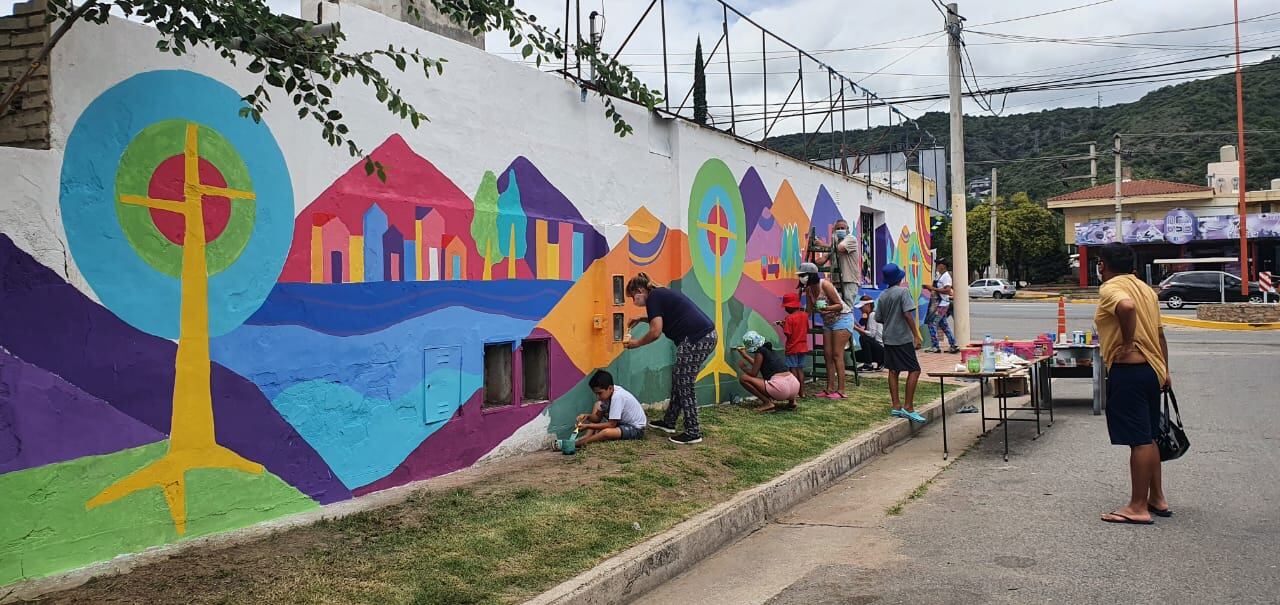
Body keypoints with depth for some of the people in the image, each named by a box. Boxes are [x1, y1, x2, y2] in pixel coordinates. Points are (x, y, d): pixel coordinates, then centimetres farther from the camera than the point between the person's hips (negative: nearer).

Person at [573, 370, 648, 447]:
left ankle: (580, 442, -17)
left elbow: (611, 424, -26)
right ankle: (588, 436, -5)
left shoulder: (617, 396, -29)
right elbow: (598, 417, 4)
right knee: (597, 405, 7)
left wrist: (588, 426, -25)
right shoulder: (606, 393, -4)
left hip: (636, 429, -10)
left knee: (606, 432, -35)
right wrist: (588, 416, -16)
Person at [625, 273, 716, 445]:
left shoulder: (653, 298, -7)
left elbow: (655, 332, -13)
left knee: (684, 385, -2)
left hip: (696, 339, -10)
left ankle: (693, 432, 1)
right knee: (678, 379, 19)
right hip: (707, 335, 10)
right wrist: (641, 319, 36)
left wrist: (636, 343, 2)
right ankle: (669, 421, 30)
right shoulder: (662, 293, 22)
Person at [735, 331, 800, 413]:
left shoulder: (760, 351, -2)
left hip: (780, 387, -8)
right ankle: (792, 401, 19)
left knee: (743, 378, 0)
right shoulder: (770, 350, 22)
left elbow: (753, 374, -1)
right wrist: (745, 355, 47)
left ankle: (768, 403, -3)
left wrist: (743, 367, 17)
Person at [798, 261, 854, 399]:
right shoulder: (808, 290, -1)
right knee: (827, 355, 4)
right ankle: (830, 389, 9)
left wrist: (827, 308, -38)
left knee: (837, 355, -12)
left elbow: (839, 305, -22)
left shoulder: (825, 285, -23)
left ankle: (841, 390, -11)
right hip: (828, 322, 8)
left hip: (842, 318, -8)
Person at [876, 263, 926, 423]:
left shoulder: (882, 296, 8)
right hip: (903, 338, -7)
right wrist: (916, 335, -16)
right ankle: (908, 407, -9)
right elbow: (908, 314, -18)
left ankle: (896, 406, 12)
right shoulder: (903, 291, -11)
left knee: (893, 371, 11)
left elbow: (878, 317, 10)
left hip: (888, 338, 7)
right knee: (914, 370, -4)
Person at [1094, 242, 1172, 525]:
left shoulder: (1111, 288, -10)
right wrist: (1164, 371, 24)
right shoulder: (1145, 289, 17)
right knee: (1148, 438, 18)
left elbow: (1127, 307, -34)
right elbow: (1160, 334, 20)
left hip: (1128, 370, -9)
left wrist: (1127, 343, -22)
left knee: (1139, 440, -5)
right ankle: (1157, 499, 25)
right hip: (1152, 369, 9)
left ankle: (1138, 507, 1)